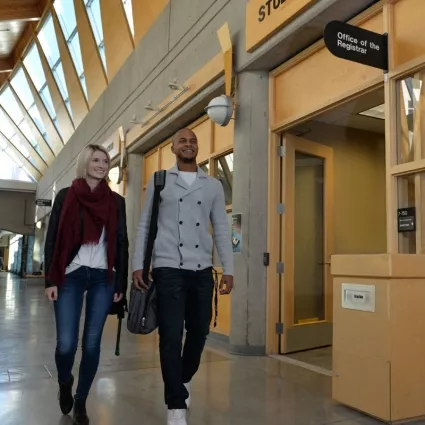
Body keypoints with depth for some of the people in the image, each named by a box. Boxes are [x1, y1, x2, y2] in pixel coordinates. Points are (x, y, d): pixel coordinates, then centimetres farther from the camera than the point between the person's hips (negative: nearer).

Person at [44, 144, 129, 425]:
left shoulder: (116, 201, 6)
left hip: (103, 278, 1)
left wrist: (121, 283, 3)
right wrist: (51, 280, -5)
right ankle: (65, 383, 28)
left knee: (92, 343, 2)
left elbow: (122, 243, 6)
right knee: (66, 343, -5)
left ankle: (81, 402, 21)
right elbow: (52, 240, 1)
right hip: (71, 276, -1)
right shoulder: (65, 197, 3)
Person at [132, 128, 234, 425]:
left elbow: (222, 229, 9)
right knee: (171, 336, -4)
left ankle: (184, 380, 39)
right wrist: (138, 265, -3)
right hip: (168, 269, -2)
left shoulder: (214, 186, 12)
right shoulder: (159, 182, 8)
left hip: (202, 270, 3)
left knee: (199, 331, 11)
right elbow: (144, 225, 5)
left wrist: (228, 269, 1)